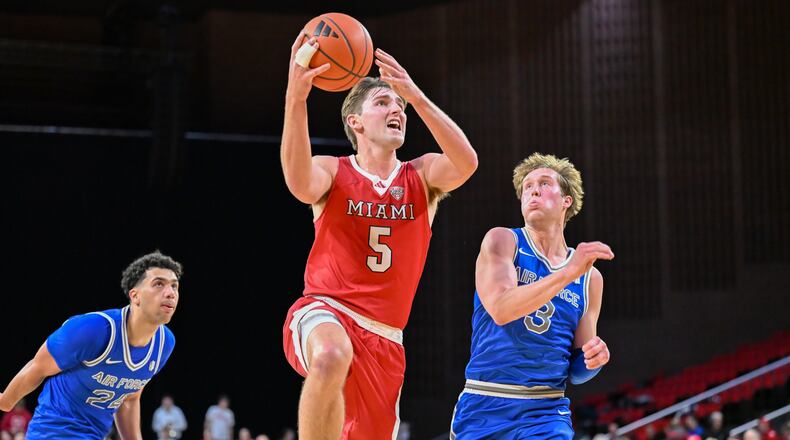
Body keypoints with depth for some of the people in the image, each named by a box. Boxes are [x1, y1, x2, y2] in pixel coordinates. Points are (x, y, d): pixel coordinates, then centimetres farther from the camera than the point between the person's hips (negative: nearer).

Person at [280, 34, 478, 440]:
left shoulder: (423, 177, 8)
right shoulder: (333, 172, 1)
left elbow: (467, 162, -15)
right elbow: (301, 185, -25)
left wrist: (416, 96, -24)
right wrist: (295, 100, -38)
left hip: (382, 338, 5)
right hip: (323, 314, -4)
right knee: (333, 355, -40)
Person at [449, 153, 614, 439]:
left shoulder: (590, 278, 9)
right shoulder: (502, 241, 0)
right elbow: (500, 310, -20)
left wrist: (594, 359, -8)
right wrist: (569, 272, -25)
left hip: (546, 413, 2)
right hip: (482, 409, -1)